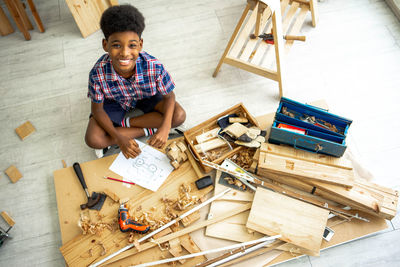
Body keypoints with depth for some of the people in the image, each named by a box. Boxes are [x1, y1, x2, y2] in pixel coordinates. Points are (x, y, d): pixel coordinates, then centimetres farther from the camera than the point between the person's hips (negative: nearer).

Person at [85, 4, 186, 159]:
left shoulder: (154, 67, -35)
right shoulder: (98, 73, -34)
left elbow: (169, 96, -19)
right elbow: (97, 109, -20)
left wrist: (165, 128, -37)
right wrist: (119, 138, -32)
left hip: (145, 98, 2)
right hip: (114, 103, -1)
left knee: (179, 116, -21)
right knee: (92, 140, -21)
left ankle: (125, 123, -10)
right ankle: (148, 130, -10)